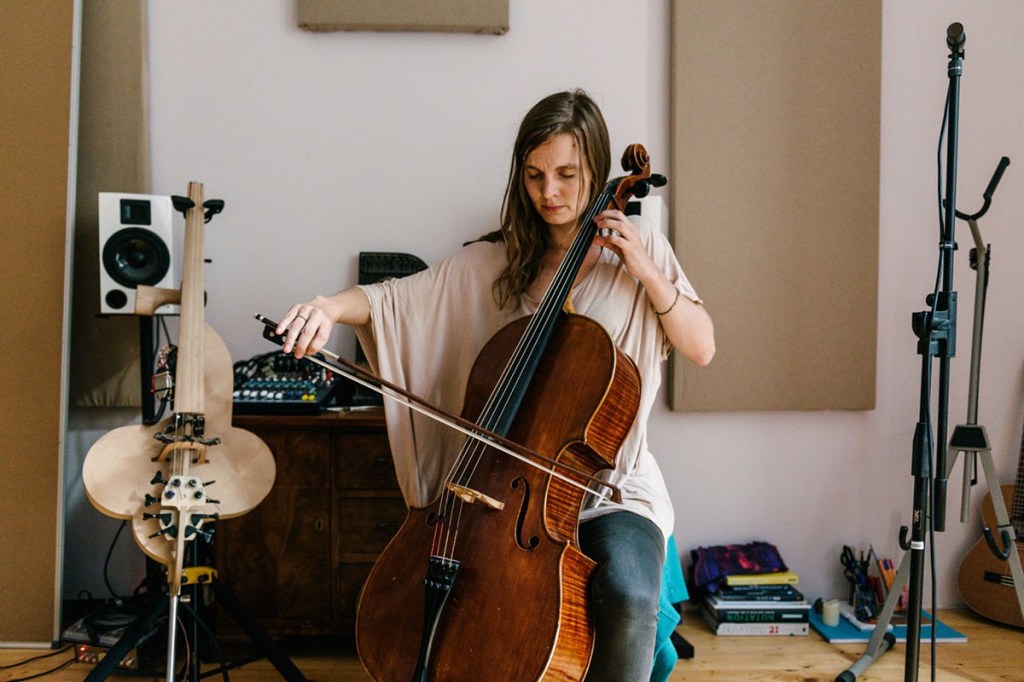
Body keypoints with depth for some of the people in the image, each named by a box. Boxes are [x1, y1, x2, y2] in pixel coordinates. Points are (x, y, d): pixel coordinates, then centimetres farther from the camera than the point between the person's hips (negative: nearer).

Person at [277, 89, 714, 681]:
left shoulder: (640, 249, 4)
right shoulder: (492, 262, 7)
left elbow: (702, 348, 2)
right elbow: (397, 298, 2)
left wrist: (645, 272, -10)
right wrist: (330, 306, -18)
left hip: (607, 483, -1)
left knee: (630, 596, -29)